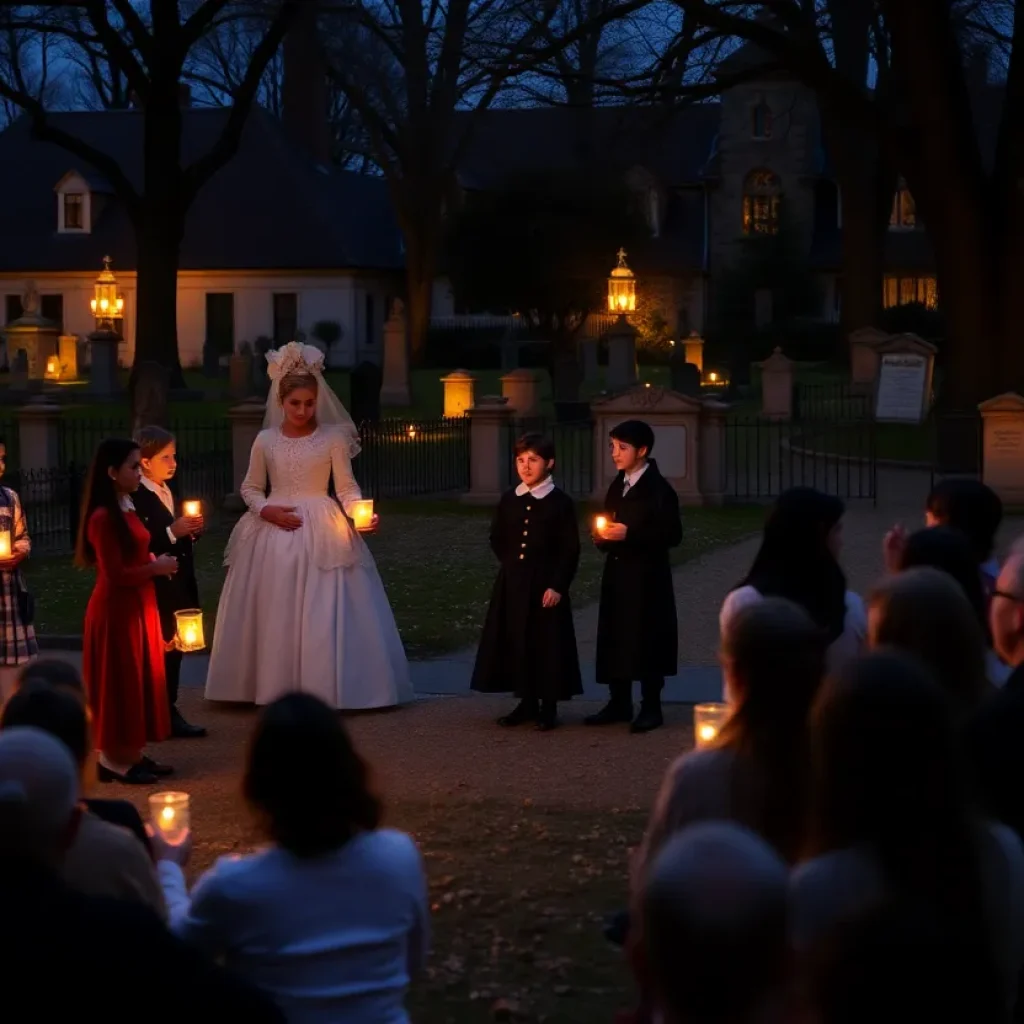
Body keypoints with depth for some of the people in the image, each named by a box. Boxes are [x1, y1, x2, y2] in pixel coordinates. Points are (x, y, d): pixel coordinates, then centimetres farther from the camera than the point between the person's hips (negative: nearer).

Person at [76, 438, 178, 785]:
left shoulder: (126, 510, 10)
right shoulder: (103, 517, -20)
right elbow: (115, 575, -21)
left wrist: (158, 563, 2)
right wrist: (156, 568, -12)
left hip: (136, 606, 10)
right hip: (116, 610, -10)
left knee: (138, 680, 13)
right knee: (119, 682, -2)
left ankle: (131, 754, 20)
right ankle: (114, 759, 7)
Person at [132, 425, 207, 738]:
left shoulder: (169, 493, 13)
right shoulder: (137, 498, -17)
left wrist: (192, 530, 3)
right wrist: (172, 533, -25)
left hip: (177, 587, 9)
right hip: (155, 590, -9)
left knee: (174, 650, 12)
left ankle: (169, 711, 20)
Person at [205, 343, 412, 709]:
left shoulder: (333, 437, -2)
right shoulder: (265, 440, 4)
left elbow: (346, 488, -3)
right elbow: (250, 487, 11)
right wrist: (266, 510, -8)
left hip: (322, 533, -2)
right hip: (274, 532, 2)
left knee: (322, 614, -6)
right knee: (273, 614, 2)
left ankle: (321, 689, 0)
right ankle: (274, 688, 9)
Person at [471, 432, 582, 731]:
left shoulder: (560, 502, -7)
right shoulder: (508, 500, 7)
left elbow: (570, 550, -9)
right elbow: (497, 539, 18)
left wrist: (557, 585, -15)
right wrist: (512, 565, 8)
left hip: (546, 585, -5)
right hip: (512, 585, 5)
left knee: (547, 644, 0)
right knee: (516, 643, 8)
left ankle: (549, 707, 9)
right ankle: (527, 703, 19)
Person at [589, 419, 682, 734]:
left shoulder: (658, 489, -11)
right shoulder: (617, 486, 13)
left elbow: (672, 535, -16)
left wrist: (629, 534, -22)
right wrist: (603, 536, 0)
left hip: (646, 578, -7)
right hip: (617, 575, 7)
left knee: (646, 640, -3)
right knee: (615, 639, 8)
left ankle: (651, 707, 5)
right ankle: (619, 703, 17)